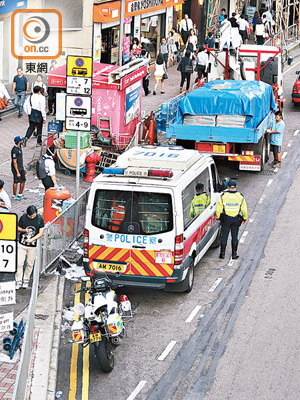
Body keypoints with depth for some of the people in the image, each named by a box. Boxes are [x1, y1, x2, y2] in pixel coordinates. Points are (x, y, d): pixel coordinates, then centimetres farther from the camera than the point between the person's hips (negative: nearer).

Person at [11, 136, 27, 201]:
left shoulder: (19, 148, 8)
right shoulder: (14, 150, -22)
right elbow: (14, 162, -22)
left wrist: (24, 167, 21)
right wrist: (17, 172, -22)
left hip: (21, 168, 9)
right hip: (16, 169, -9)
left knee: (23, 181, 12)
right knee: (16, 182, 2)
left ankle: (20, 194, 25)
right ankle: (14, 195, 14)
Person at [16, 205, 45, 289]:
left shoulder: (40, 219, -8)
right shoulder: (23, 217, -6)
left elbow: (41, 233, -6)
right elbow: (18, 228, 4)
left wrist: (31, 239, -19)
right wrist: (24, 230, -18)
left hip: (33, 246, 0)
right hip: (22, 244, 0)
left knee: (30, 264, 7)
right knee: (19, 263, -4)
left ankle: (26, 281, 22)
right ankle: (18, 281, 5)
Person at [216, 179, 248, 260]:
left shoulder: (223, 196, -12)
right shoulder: (240, 197, -8)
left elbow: (218, 209, -6)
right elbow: (244, 209, -2)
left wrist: (217, 217, 10)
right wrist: (245, 218, 12)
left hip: (225, 220, -1)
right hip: (236, 220, 1)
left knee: (224, 236, 10)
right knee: (234, 236, 12)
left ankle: (222, 254, 16)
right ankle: (234, 254, 16)